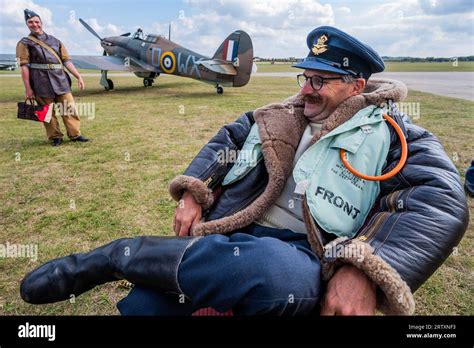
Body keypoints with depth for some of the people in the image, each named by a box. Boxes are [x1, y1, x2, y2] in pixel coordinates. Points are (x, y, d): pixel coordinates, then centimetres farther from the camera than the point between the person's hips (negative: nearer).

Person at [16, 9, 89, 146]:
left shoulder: (55, 41, 17)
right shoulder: (24, 43, 6)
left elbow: (66, 61, 14)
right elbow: (24, 66, -1)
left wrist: (78, 76, 4)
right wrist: (28, 88, -8)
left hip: (61, 80, 3)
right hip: (42, 83, -3)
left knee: (70, 109, 0)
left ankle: (75, 134, 8)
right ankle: (55, 137, 11)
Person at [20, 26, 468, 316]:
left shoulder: (390, 132, 6)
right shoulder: (277, 116, 20)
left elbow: (440, 201, -7)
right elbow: (223, 142, 22)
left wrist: (367, 272, -24)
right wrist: (192, 194, 2)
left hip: (300, 251, -2)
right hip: (229, 235, 4)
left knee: (284, 278, -39)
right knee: (146, 300, -25)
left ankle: (117, 255, -22)